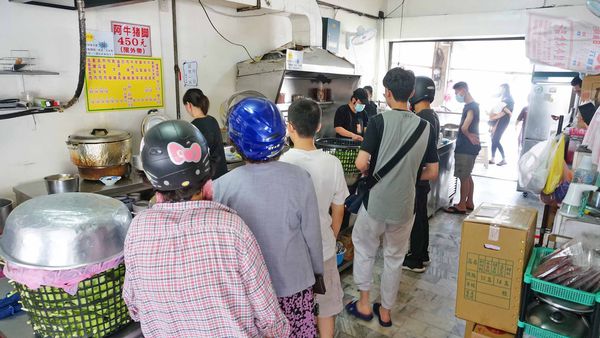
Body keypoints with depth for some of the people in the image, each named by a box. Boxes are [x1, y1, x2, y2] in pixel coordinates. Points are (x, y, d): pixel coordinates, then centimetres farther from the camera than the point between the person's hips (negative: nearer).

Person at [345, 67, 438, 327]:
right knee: (395, 258, 19)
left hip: (375, 203, -3)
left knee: (364, 249, 20)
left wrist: (369, 172, 3)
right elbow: (432, 171, 4)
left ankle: (364, 304, 28)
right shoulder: (425, 128, -1)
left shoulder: (380, 121, -13)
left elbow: (361, 164, -18)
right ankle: (385, 311, 33)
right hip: (404, 206, 3)